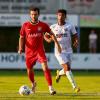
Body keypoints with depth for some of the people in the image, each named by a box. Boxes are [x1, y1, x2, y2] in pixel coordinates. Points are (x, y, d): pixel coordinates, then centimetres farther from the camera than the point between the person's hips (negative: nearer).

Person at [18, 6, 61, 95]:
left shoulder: (43, 25, -4)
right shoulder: (25, 25, -2)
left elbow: (52, 34, 10)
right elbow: (22, 38, 7)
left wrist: (57, 44, 5)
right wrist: (20, 48, -8)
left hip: (40, 50, -2)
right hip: (29, 51, 2)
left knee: (45, 67, -20)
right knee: (29, 70, 13)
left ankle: (50, 87, -19)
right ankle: (33, 84, 44)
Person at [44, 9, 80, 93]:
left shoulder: (70, 26, -1)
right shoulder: (53, 27, 1)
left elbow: (75, 36, 3)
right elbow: (46, 36, 12)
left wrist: (76, 42, -19)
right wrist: (48, 39, -11)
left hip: (68, 51, 2)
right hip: (59, 51, -2)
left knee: (67, 70, 7)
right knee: (67, 68, -16)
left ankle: (59, 73, 44)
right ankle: (75, 86, -14)